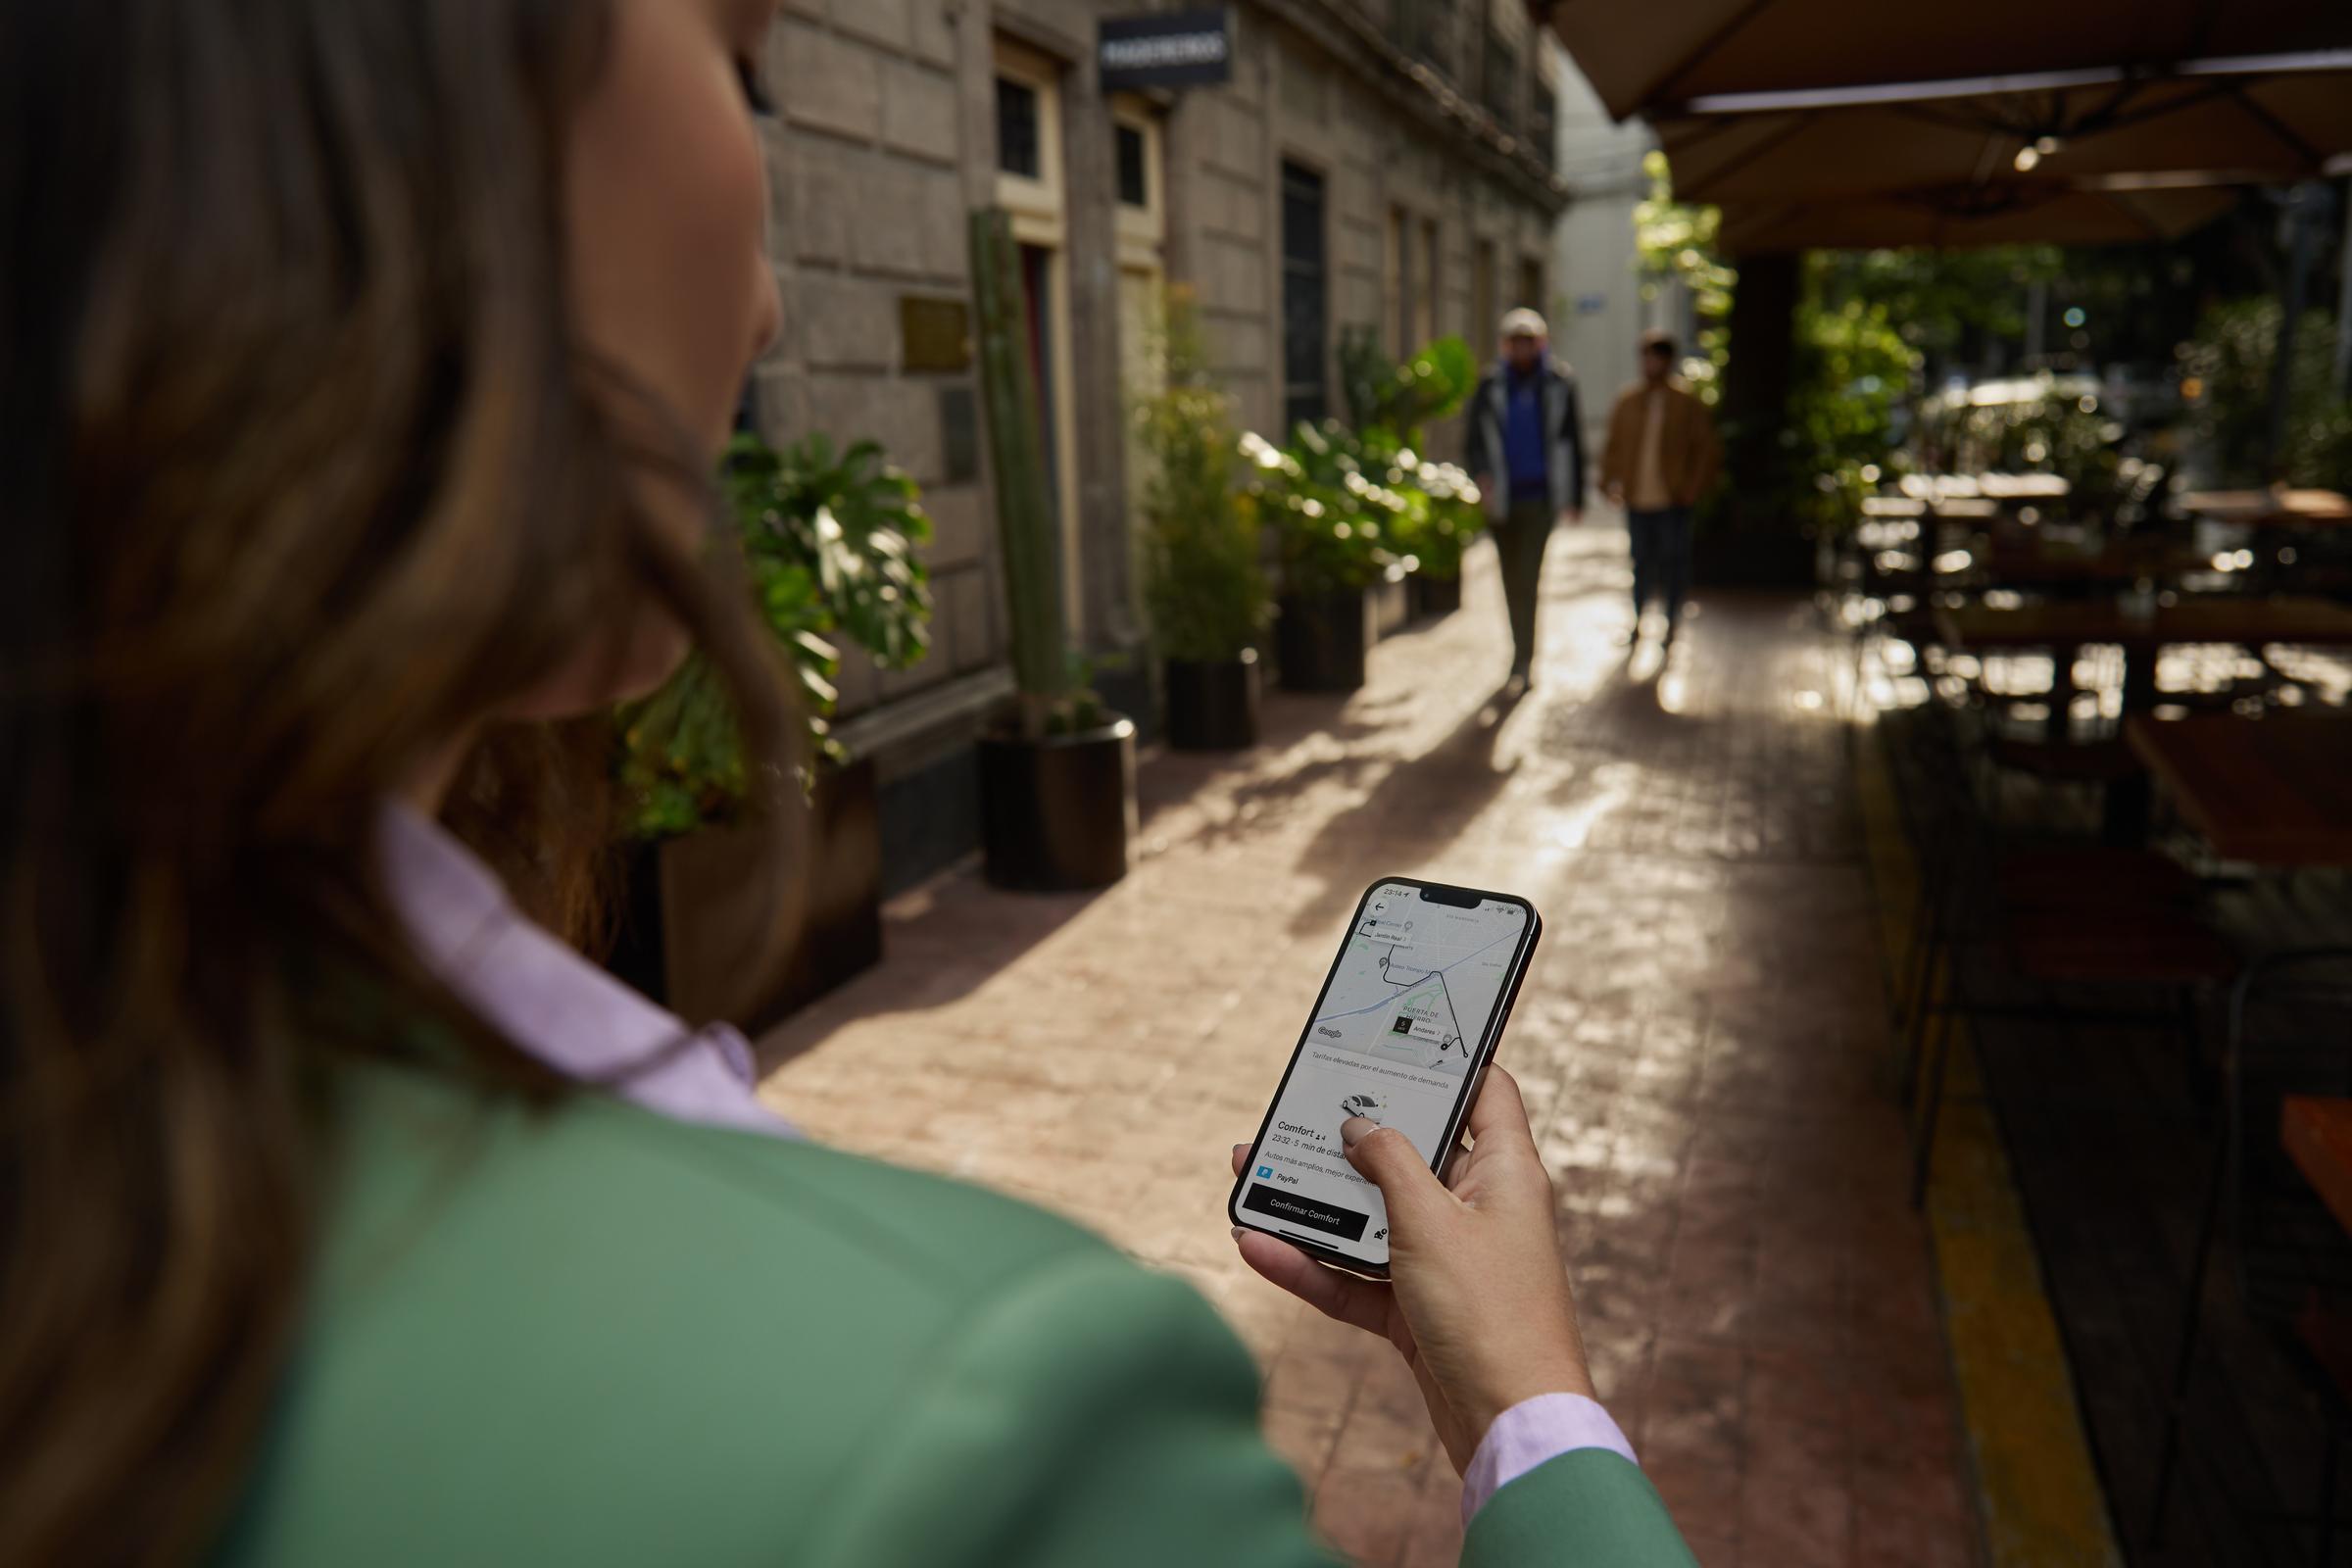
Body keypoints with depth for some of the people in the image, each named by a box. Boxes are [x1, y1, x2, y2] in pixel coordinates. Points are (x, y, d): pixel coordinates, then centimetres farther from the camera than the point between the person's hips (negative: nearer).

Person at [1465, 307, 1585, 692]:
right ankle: (1523, 653, 29)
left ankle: (1523, 660, -12)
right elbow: (1476, 437, 1)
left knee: (1527, 578, -14)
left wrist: (1575, 496, 8)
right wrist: (1480, 473, -19)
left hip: (1540, 494, -2)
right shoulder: (1491, 386, 4)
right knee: (1512, 580, 12)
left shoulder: (1559, 384, 3)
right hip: (1502, 497, 2)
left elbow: (1571, 441, 8)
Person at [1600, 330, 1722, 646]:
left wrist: (1693, 488, -6)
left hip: (1673, 501, -2)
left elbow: (1709, 449, 2)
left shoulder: (1686, 401, 0)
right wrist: (1609, 481, 2)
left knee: (1674, 559, 3)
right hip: (1637, 500, 2)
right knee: (1642, 560, 7)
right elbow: (1613, 445, 15)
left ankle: (1672, 623, 15)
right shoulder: (1628, 401, 7)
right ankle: (1638, 623, 17)